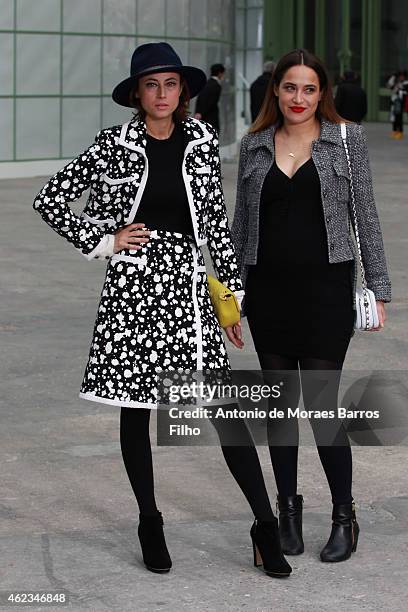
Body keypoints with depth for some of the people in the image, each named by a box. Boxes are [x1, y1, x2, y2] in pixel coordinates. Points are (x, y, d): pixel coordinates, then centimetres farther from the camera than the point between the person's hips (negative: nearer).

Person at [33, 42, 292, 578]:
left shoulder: (202, 140, 5)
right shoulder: (114, 145, -1)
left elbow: (217, 220, 10)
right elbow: (49, 201, 4)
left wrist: (233, 291, 8)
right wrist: (103, 241, -2)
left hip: (187, 284, 1)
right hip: (132, 283, -1)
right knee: (135, 407, 7)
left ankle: (265, 525, 2)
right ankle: (150, 523, 22)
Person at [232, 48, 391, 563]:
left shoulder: (347, 139, 1)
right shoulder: (254, 145, 8)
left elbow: (366, 216, 2)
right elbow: (241, 222, 13)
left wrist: (378, 288, -2)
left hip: (326, 288, -3)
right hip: (268, 289, 3)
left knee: (321, 404, -5)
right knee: (280, 403, 9)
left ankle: (344, 516, 10)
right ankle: (288, 509, 22)